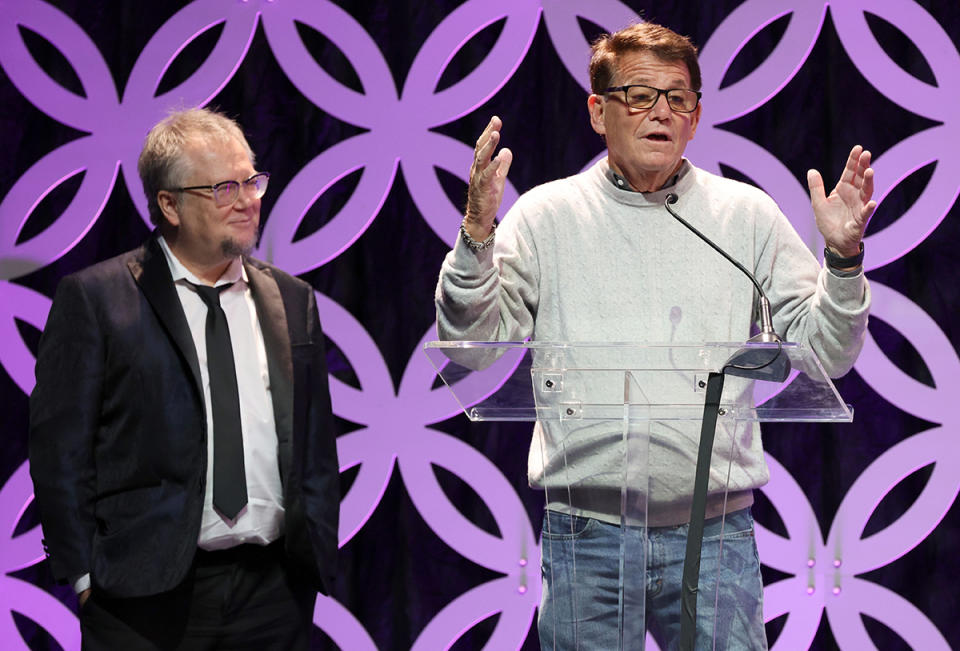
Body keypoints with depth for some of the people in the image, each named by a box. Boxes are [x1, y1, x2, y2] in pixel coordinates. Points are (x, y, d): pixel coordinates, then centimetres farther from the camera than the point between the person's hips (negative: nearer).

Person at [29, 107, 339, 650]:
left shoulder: (292, 301, 13)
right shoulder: (95, 299, -2)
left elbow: (317, 444, 16)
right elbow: (61, 450, -4)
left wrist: (320, 558, 7)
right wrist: (85, 576, -9)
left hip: (276, 591, 4)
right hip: (148, 596, -4)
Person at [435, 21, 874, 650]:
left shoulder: (748, 215, 8)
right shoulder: (545, 215, 4)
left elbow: (823, 355, 7)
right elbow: (472, 347, -1)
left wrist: (843, 259, -9)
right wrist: (477, 237, -13)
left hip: (716, 533, 1)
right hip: (585, 534, -1)